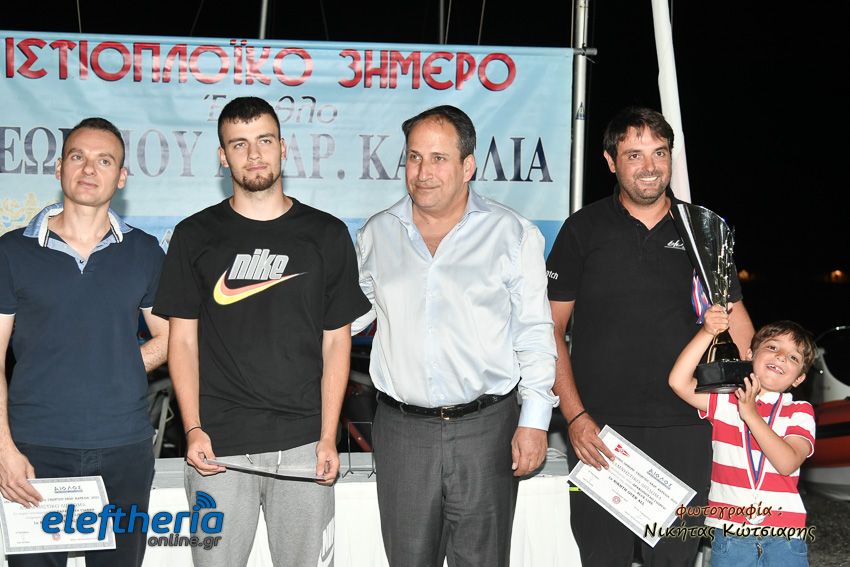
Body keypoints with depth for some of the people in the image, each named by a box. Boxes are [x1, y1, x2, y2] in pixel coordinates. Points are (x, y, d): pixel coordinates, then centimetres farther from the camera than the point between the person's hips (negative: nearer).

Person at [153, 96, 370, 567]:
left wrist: (328, 437, -2)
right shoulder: (195, 236, 5)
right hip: (219, 443, 0)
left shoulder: (327, 234, 5)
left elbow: (336, 341, 6)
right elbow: (183, 339, 5)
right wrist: (193, 430, -7)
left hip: (303, 442, 0)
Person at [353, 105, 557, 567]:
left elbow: (535, 335, 0)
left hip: (486, 427, -2)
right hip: (402, 429, 2)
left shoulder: (514, 235, 0)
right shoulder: (376, 234, 8)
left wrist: (535, 420, -5)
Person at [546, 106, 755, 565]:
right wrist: (575, 416, -9)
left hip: (683, 429, 2)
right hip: (598, 428, -1)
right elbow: (551, 328, 1)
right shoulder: (584, 229, 1)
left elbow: (735, 319, 12)